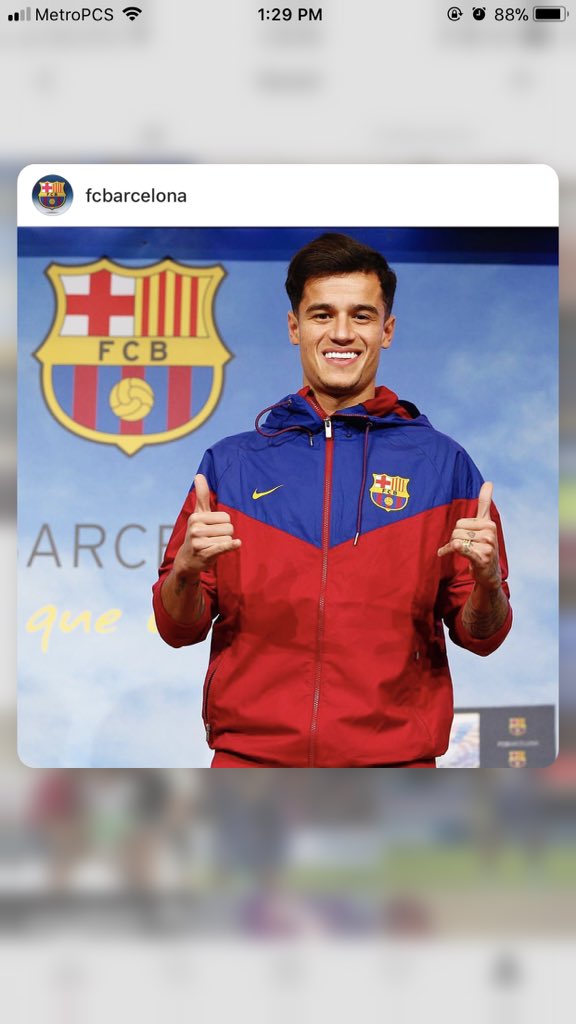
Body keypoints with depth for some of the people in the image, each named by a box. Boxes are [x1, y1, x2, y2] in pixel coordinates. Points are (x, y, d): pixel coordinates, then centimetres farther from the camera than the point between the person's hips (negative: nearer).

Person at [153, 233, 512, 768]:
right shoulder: (231, 463, 5)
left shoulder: (442, 462, 3)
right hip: (249, 751, 1)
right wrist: (186, 572, -15)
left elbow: (480, 636, 4)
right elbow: (179, 629, 5)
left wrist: (488, 582, -17)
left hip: (395, 753, 0)